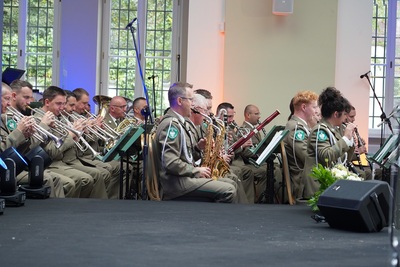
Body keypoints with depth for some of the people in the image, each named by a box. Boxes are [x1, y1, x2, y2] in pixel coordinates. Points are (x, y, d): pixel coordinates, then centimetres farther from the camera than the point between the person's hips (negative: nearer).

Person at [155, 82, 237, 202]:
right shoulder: (171, 124, -15)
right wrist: (196, 171, -16)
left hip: (183, 177, 11)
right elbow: (170, 163, -24)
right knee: (229, 191, -19)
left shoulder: (177, 122, 17)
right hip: (176, 182, -11)